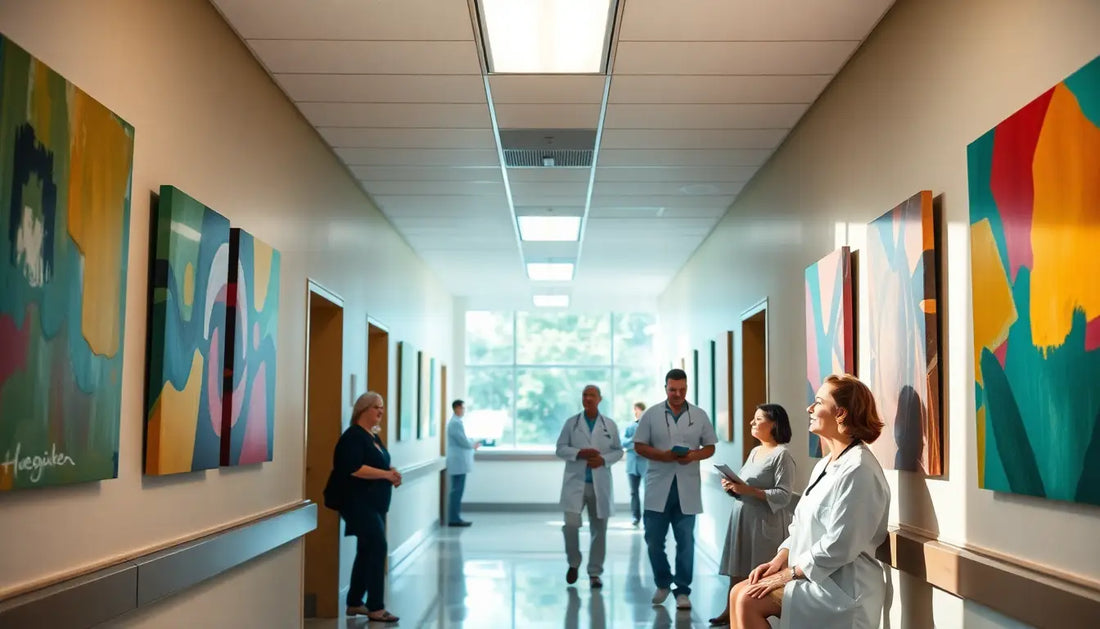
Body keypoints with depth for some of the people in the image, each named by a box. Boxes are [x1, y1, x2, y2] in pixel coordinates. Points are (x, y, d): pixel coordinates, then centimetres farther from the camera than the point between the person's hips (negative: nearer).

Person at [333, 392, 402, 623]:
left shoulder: (373, 437, 15)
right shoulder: (353, 436, -13)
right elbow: (354, 468, -25)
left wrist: (392, 474, 4)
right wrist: (387, 475, -21)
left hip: (375, 503, 10)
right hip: (360, 503, -10)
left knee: (367, 551, 13)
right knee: (378, 548, -14)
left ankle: (354, 603, 21)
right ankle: (376, 608, -10)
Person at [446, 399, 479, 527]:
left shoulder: (456, 421, 16)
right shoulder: (455, 423, -16)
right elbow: (463, 442, -19)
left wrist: (472, 444, 8)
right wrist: (474, 445, -1)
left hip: (459, 461, 10)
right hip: (458, 462, -10)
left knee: (457, 490, 11)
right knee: (456, 490, -7)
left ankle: (455, 518, 14)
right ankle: (454, 519, -5)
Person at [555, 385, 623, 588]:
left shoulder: (610, 425, 7)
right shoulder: (571, 423, 5)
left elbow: (618, 451, 9)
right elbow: (560, 448, 3)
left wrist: (603, 459, -10)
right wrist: (580, 453, -14)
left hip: (600, 484, 1)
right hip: (575, 482, -1)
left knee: (599, 529, 5)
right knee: (571, 524, -13)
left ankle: (594, 573, 16)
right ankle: (573, 563, 12)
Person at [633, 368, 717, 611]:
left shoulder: (700, 416, 5)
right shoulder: (651, 414, 1)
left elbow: (710, 448, 9)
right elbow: (639, 446, 2)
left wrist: (694, 456, -13)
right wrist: (662, 455, -15)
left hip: (687, 488, 0)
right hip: (658, 487, 0)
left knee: (686, 541, 2)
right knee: (654, 540, 5)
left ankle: (683, 591, 11)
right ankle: (663, 583, 25)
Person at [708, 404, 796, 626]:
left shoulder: (782, 454, -11)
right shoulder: (755, 451, 15)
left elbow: (784, 496, -17)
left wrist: (749, 490, -23)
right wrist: (733, 487, -1)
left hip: (765, 523, -8)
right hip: (742, 518, 8)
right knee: (737, 569, 10)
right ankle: (730, 611, 17)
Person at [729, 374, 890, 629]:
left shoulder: (857, 470, -19)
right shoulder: (825, 465, 14)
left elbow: (838, 546, -23)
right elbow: (802, 523, 18)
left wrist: (786, 574, -16)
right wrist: (780, 560, 1)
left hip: (842, 587, -9)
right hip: (815, 577, 9)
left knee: (749, 601, -18)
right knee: (739, 593, -3)